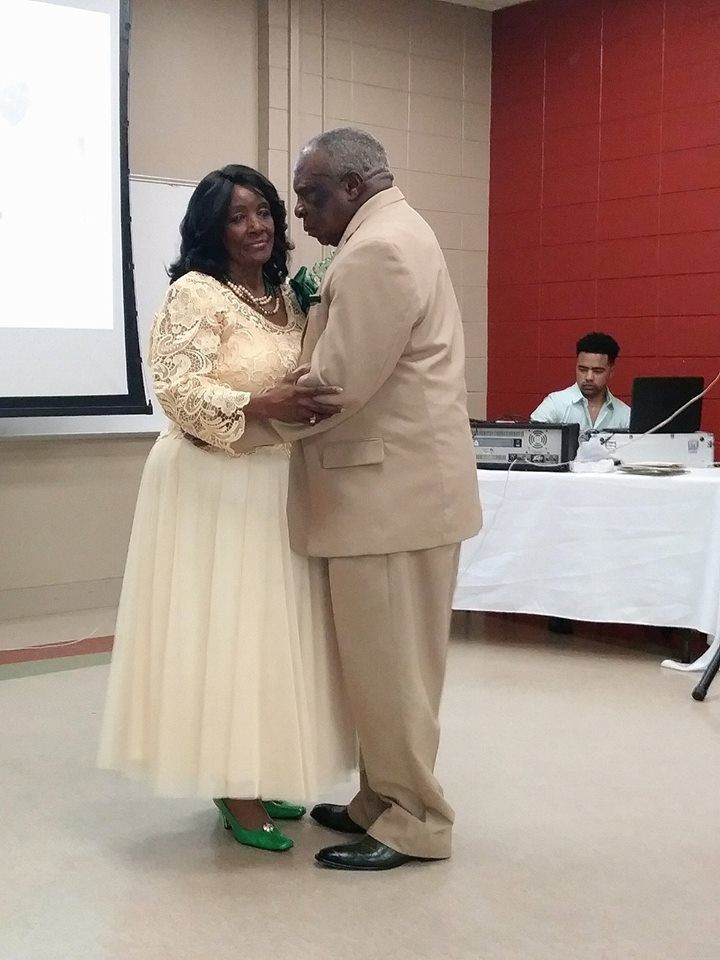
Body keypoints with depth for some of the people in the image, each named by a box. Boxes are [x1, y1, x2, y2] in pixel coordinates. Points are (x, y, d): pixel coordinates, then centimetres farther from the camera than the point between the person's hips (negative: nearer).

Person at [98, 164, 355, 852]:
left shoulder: (287, 298, 13)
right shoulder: (194, 293, -9)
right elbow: (178, 391, -19)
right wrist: (259, 405, -31)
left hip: (278, 486, 8)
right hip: (214, 488, -8)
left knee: (269, 630, 12)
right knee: (222, 630, -2)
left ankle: (257, 779, 24)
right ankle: (232, 790, 8)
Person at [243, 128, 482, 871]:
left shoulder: (376, 250, -17)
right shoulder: (392, 235, 18)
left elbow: (337, 386, -22)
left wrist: (243, 420, -10)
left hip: (393, 490, -11)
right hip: (395, 483, 11)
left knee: (390, 664, -1)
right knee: (383, 661, 16)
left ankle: (415, 825, 10)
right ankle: (385, 802, 26)